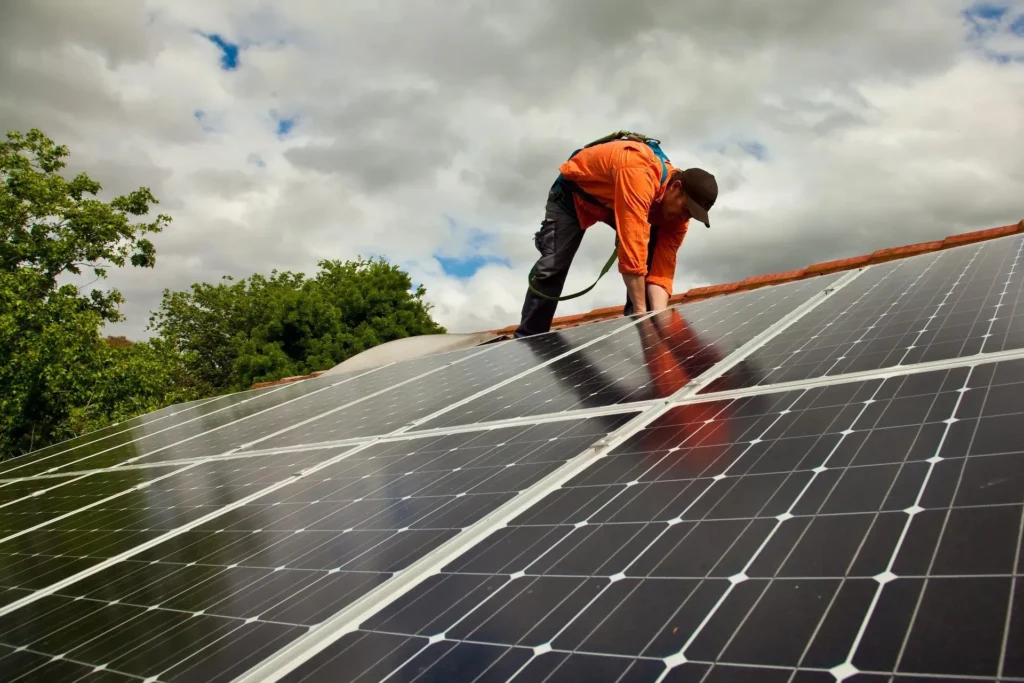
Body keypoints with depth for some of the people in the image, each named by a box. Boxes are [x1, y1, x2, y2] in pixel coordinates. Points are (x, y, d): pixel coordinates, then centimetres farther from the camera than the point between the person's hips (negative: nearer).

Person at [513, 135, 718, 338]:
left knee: (653, 259, -12)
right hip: (575, 192, -6)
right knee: (553, 267, -11)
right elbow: (632, 250, -47)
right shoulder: (639, 174, -44)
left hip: (616, 202, 6)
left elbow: (662, 268, -18)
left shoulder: (675, 209, -20)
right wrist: (641, 311, -43)